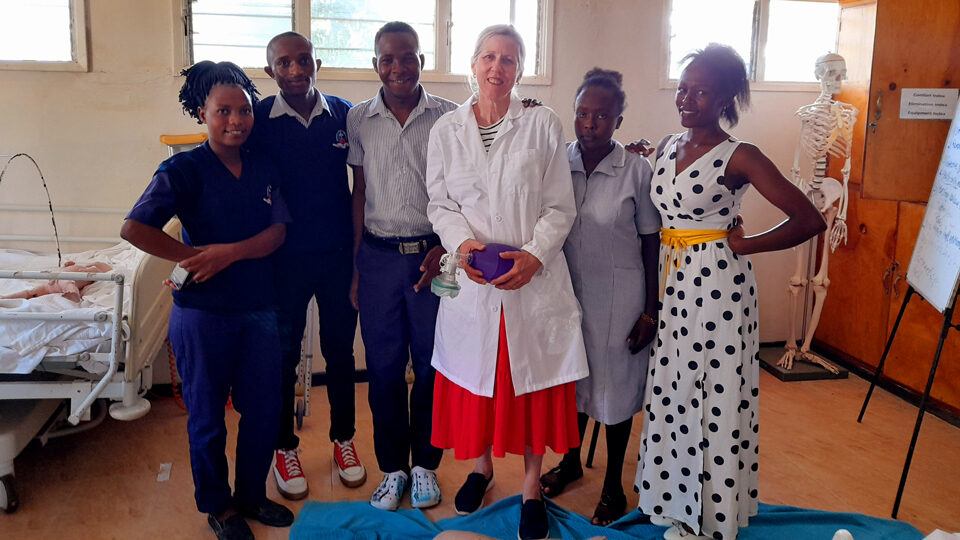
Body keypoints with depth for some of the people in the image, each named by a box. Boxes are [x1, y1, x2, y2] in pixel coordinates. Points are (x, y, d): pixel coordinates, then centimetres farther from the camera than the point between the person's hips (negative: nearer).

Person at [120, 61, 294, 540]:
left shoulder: (264, 168, 3)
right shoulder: (183, 169, -10)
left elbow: (277, 233, -5)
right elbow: (133, 228, -19)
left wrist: (229, 252, -20)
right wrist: (194, 257, -15)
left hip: (259, 308, 4)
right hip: (203, 312, -4)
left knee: (264, 410, 13)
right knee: (207, 415, 11)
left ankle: (251, 495, 35)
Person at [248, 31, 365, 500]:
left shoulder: (344, 114, -2)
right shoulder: (259, 120, -7)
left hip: (339, 255, 2)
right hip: (285, 257, -1)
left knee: (340, 351, 13)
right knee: (283, 355, 10)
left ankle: (344, 439, 31)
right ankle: (284, 448, 28)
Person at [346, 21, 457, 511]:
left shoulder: (449, 117, -1)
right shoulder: (358, 120, 5)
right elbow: (359, 194, 7)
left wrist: (445, 248, -9)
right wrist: (355, 266, 5)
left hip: (432, 255, -1)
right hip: (378, 256, 2)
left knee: (431, 365, 7)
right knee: (383, 368, 9)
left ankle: (424, 463, 26)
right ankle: (392, 467, 25)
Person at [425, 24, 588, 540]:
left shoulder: (543, 124, -1)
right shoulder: (446, 129, 4)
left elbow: (561, 207, -1)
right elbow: (439, 203, 6)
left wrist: (534, 255, -15)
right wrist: (462, 242, -12)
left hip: (535, 279, -1)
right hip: (472, 279, 2)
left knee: (533, 381, 7)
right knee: (475, 379, 11)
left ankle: (532, 487, 26)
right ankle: (481, 465, 38)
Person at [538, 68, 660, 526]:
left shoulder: (637, 171, -11)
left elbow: (651, 243, -6)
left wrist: (651, 310, -6)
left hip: (619, 297, -3)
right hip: (569, 293, 3)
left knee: (615, 385, 10)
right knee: (572, 379, 18)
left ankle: (613, 485, 29)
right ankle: (571, 461, 42)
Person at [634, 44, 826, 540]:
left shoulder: (740, 157, -11)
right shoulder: (667, 147, 8)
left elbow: (809, 220, -14)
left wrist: (743, 244, -9)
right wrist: (651, 299, 9)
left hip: (716, 284, -7)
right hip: (672, 281, 7)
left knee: (715, 397, 3)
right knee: (671, 392, 13)